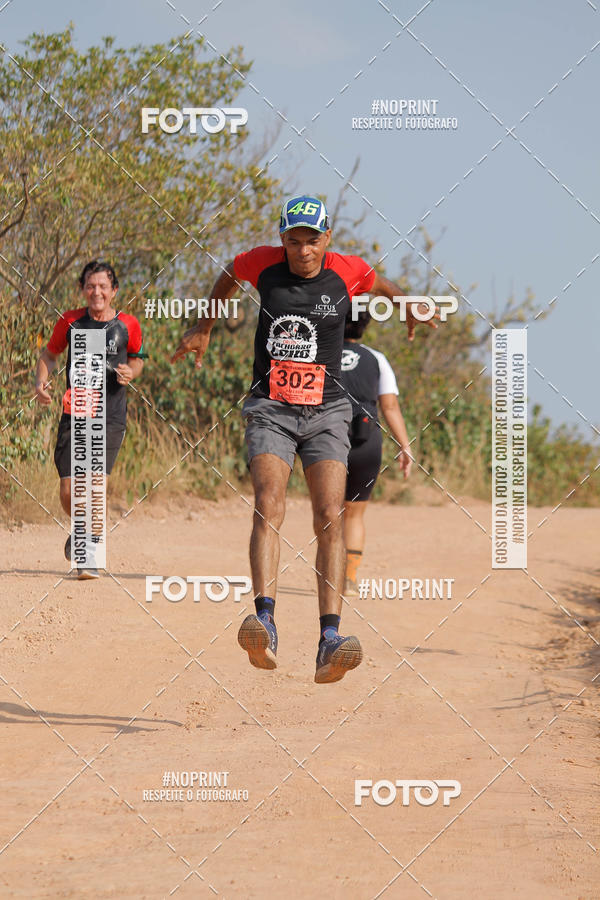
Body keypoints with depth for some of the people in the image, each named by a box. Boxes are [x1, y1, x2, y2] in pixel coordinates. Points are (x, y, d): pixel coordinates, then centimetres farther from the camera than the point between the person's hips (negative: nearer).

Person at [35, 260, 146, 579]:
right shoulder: (70, 321, 2)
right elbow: (49, 354, 16)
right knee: (68, 492, -1)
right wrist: (41, 383, -2)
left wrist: (130, 372, -4)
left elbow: (137, 359, 19)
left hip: (111, 416, -1)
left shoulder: (128, 325, 2)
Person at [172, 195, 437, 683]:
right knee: (269, 505, -23)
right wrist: (204, 328, 31)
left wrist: (409, 310, 28)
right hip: (270, 409, -1)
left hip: (326, 411, 1)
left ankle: (329, 642, -23)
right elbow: (229, 275, 25)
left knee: (330, 517, -15)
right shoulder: (262, 264, 1)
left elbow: (382, 284, 23)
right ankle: (265, 625, -38)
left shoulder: (348, 273, 0)